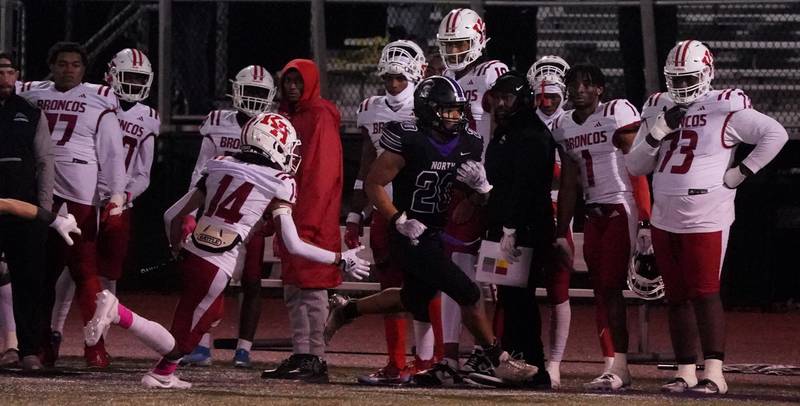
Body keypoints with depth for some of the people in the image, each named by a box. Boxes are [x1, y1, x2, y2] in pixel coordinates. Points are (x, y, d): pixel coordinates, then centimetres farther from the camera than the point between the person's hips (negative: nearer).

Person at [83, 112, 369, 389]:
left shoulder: (220, 168, 13)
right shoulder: (278, 185, -3)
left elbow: (173, 215, 15)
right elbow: (293, 245, -8)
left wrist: (178, 249, 33)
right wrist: (341, 260, 2)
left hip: (191, 255, 7)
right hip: (216, 269, -7)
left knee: (212, 315, 33)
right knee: (181, 344, 3)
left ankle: (162, 375, 31)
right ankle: (117, 312, -18)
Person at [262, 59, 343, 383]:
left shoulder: (321, 118, -10)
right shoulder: (289, 117, 18)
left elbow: (322, 174, -16)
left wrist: (307, 221, -19)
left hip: (313, 219, -9)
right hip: (292, 218, 9)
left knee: (312, 289, -8)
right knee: (293, 290, 10)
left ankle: (316, 359, -8)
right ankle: (300, 354, 14)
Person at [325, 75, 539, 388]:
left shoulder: (466, 145, 2)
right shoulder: (408, 142, -18)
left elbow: (478, 200, 11)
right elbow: (374, 184, -13)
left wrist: (480, 184, -12)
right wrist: (401, 221, -19)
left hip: (434, 235, 8)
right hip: (411, 236, -8)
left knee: (415, 301, 21)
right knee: (467, 294, -9)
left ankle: (345, 311, 38)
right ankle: (497, 362, 4)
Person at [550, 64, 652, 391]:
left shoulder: (618, 114, -8)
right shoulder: (563, 127, 12)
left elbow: (637, 169, -11)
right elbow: (568, 184, 18)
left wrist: (645, 220, -17)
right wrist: (561, 233, 16)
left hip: (623, 210, -7)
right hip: (594, 214, 7)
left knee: (611, 287, -12)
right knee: (602, 292, 4)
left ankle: (616, 367, -12)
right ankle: (618, 369, 7)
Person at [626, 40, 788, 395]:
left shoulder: (724, 109, -7)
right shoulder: (658, 110, 10)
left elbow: (775, 134, -7)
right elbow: (635, 166, 8)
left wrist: (741, 173, -9)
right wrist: (658, 133, -8)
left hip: (705, 218, -6)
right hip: (665, 217, 6)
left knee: (704, 294, -10)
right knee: (676, 297, 8)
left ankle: (714, 373, -11)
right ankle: (685, 371, 13)